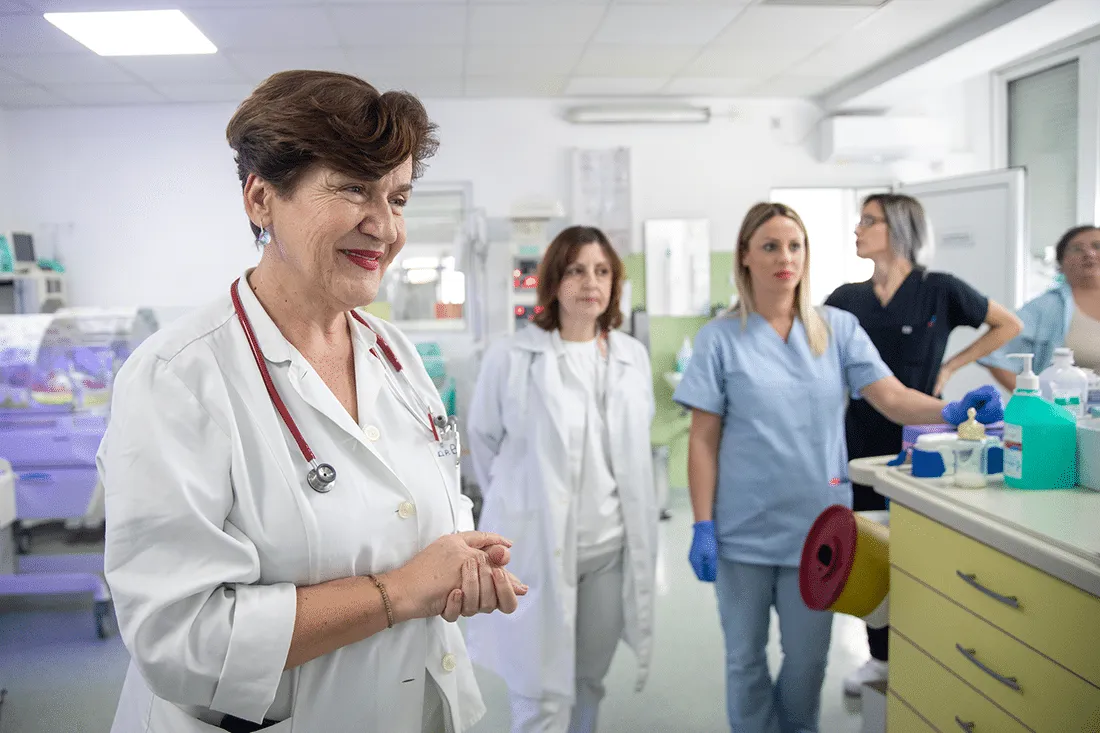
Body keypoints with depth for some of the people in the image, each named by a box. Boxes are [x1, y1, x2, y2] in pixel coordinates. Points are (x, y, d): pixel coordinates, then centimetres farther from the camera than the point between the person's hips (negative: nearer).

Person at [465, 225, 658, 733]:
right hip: (538, 545, -4)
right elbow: (483, 439, 2)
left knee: (588, 682, 19)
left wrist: (616, 505, 13)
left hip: (611, 544, 4)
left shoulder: (634, 357, 3)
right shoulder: (511, 357, -11)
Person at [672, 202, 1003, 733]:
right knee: (745, 657, 12)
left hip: (817, 525, 2)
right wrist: (702, 527, -8)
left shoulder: (838, 328, 2)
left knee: (808, 657, 15)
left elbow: (892, 397, -7)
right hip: (744, 529, -1)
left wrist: (951, 411, -27)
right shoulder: (720, 338, -4)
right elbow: (704, 440, -4)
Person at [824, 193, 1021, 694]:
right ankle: (881, 657, 26)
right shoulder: (846, 299, 3)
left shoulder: (939, 290, -5)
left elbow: (1009, 325, 6)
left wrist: (950, 367, -1)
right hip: (861, 443, 3)